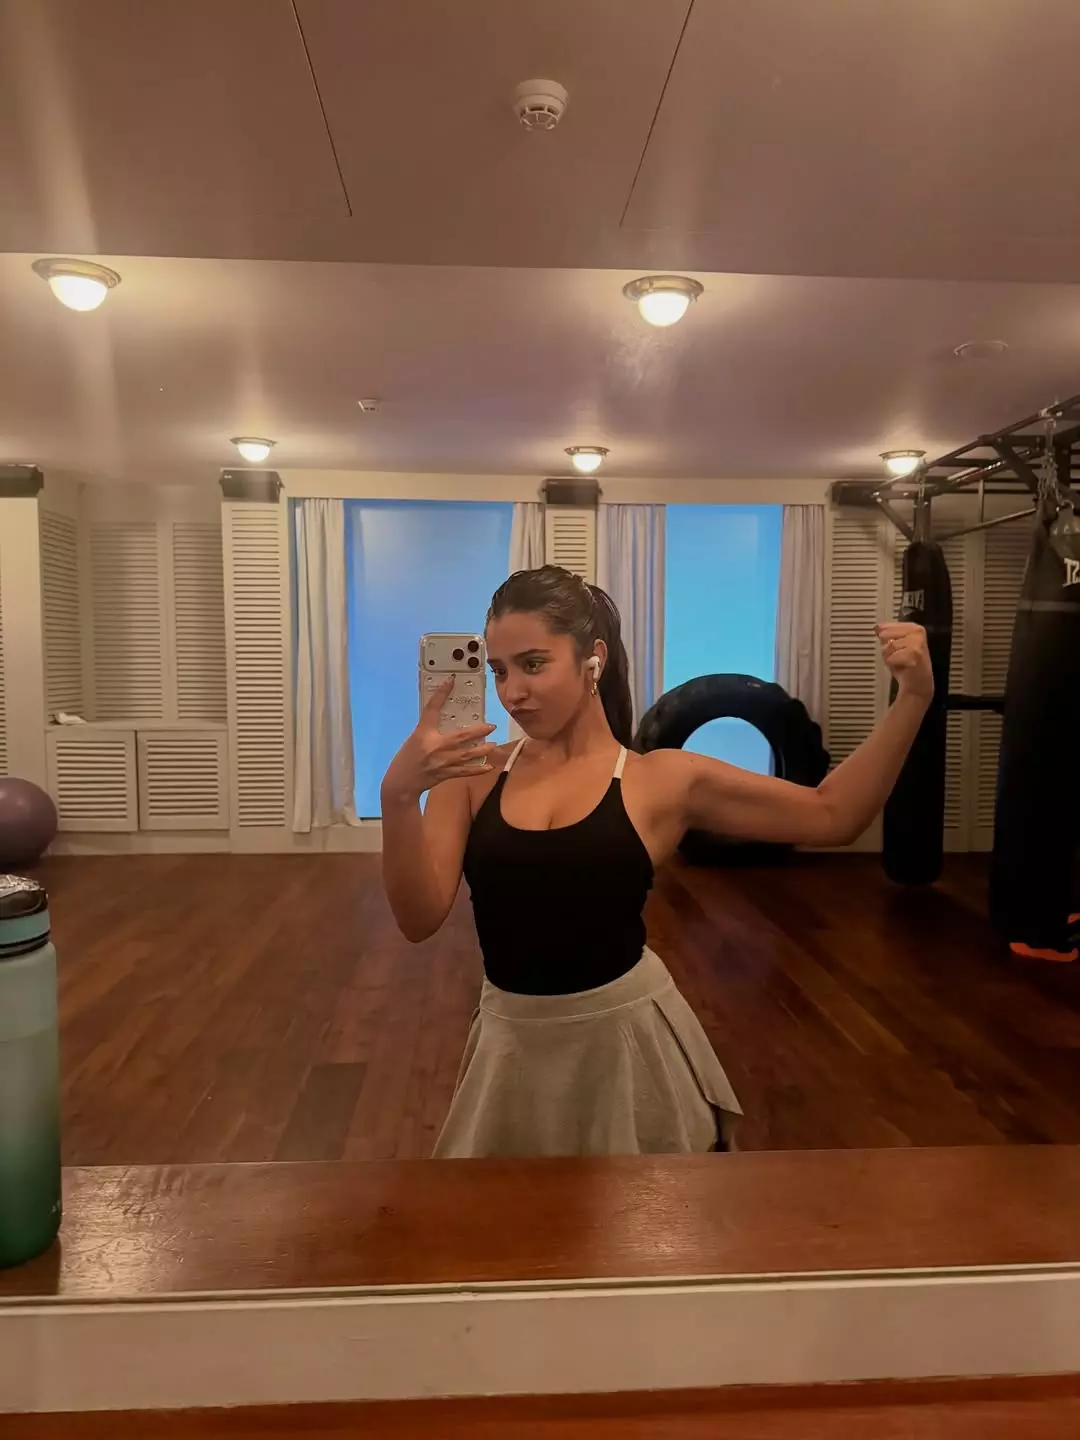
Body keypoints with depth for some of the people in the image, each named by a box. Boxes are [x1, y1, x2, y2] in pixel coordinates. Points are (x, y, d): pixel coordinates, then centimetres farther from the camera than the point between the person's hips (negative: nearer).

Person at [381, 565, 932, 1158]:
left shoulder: (662, 780, -7)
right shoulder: (472, 774, -4)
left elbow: (833, 815, -5)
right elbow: (419, 918, -11)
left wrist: (912, 700, -15)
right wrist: (398, 797, -27)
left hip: (627, 1036, -1)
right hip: (513, 1044, 2)